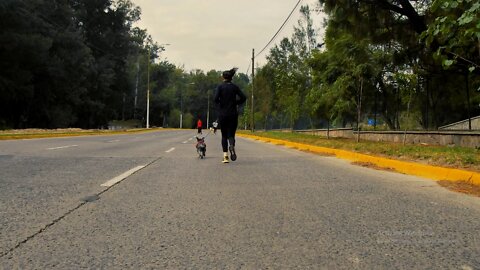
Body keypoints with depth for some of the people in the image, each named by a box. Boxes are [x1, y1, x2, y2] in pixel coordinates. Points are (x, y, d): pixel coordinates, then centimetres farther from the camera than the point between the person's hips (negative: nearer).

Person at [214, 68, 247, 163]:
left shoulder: (220, 87, -3)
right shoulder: (235, 87, 3)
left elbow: (216, 98, -16)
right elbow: (243, 97, -4)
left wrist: (220, 105, 2)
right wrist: (235, 103, 9)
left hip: (222, 114, -1)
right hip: (233, 114, 1)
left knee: (224, 135, 11)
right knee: (231, 134, 6)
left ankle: (225, 156, 4)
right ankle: (232, 146, -29)